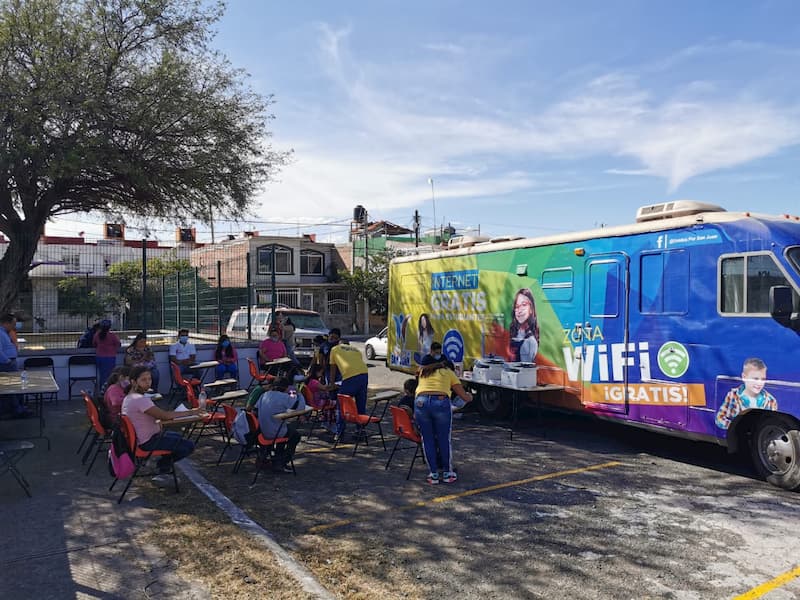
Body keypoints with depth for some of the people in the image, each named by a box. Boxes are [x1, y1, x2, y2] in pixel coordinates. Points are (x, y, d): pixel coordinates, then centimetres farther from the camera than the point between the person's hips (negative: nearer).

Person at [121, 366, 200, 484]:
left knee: (178, 436, 29)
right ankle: (163, 466, 13)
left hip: (139, 438, 10)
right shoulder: (140, 399, -27)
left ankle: (164, 470, 24)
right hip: (148, 442, -10)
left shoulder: (128, 397, 5)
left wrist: (157, 422, 0)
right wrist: (190, 412, -24)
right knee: (189, 446, -7)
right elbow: (164, 415, -30)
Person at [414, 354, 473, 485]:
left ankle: (434, 474, 21)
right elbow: (465, 397, 22)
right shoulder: (448, 372, 23)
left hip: (421, 402, 2)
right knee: (444, 440, 14)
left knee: (427, 440, 14)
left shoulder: (422, 372, 28)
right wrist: (469, 395, 45)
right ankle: (447, 473, 26)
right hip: (441, 403, -2)